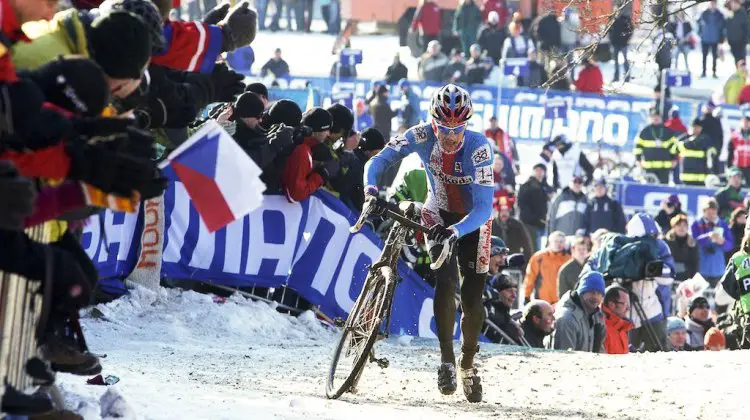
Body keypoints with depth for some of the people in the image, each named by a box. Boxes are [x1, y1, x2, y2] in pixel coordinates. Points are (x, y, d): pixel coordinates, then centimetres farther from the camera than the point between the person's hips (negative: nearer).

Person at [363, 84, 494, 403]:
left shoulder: (479, 148, -33)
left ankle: (468, 363, 20)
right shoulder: (422, 136, -25)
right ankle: (447, 359, -13)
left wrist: (455, 232, -53)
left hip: (472, 220, -1)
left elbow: (484, 209, -37)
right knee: (446, 281, -22)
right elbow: (378, 161, -21)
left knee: (472, 296, -4)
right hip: (439, 213, 1)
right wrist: (371, 191, -41)